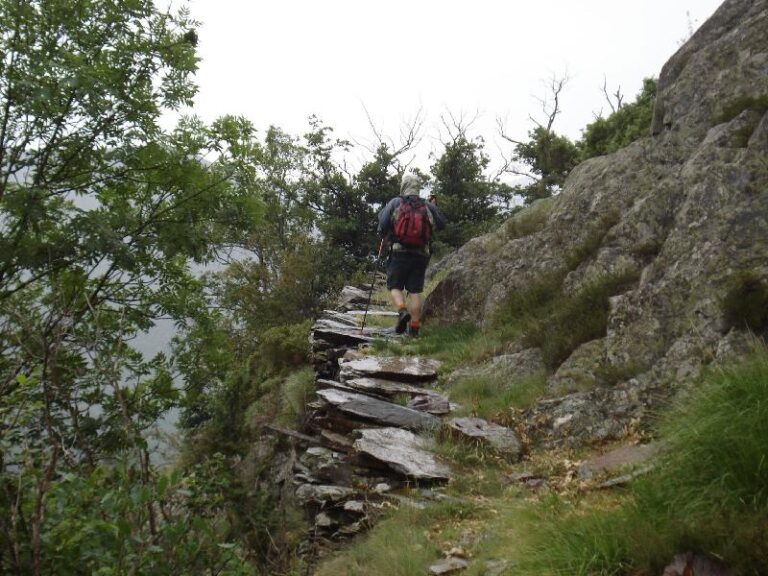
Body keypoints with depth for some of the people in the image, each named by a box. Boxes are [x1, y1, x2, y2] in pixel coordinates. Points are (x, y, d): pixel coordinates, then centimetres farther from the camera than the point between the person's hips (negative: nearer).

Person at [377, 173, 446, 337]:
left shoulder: (395, 203, 0)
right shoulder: (427, 206, 6)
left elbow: (383, 225, -7)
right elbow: (442, 223, 14)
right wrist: (434, 208, 26)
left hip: (399, 252, -2)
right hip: (421, 254, 2)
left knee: (395, 286, 9)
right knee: (415, 291, 5)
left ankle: (402, 311, -18)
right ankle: (414, 327, 3)